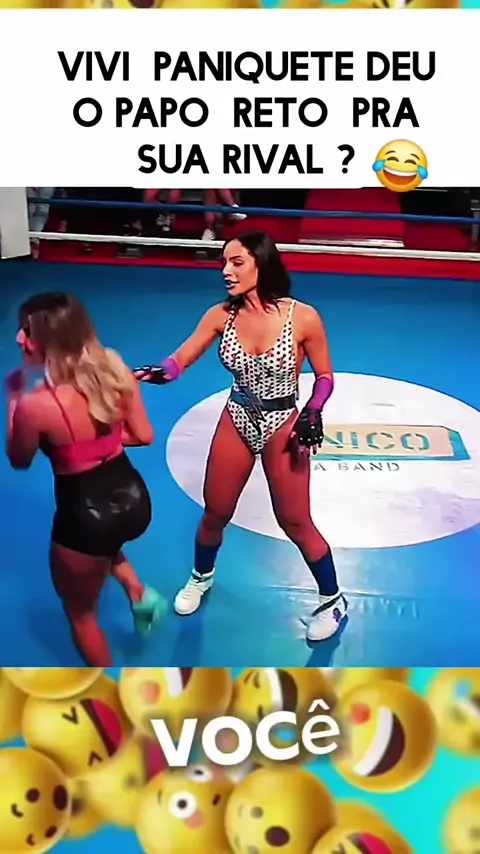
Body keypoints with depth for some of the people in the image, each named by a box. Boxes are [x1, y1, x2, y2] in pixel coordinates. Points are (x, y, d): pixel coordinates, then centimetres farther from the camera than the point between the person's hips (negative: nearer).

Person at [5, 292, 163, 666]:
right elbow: (144, 435, 3)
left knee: (81, 613, 24)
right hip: (133, 498, 6)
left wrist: (13, 397, 4)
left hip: (85, 516, -5)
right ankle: (138, 592, 28)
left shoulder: (35, 404, -24)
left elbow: (19, 461, -4)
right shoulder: (116, 369, -9)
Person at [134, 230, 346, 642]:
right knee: (215, 512, 15)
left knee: (295, 522, 5)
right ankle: (201, 577, 46)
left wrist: (312, 414, -22)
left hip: (283, 425, -3)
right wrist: (144, 373, -29)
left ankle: (333, 600, 28)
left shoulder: (303, 317, -18)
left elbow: (325, 376, -6)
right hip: (237, 421, 3)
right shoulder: (221, 315, -10)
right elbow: (178, 361, -9)